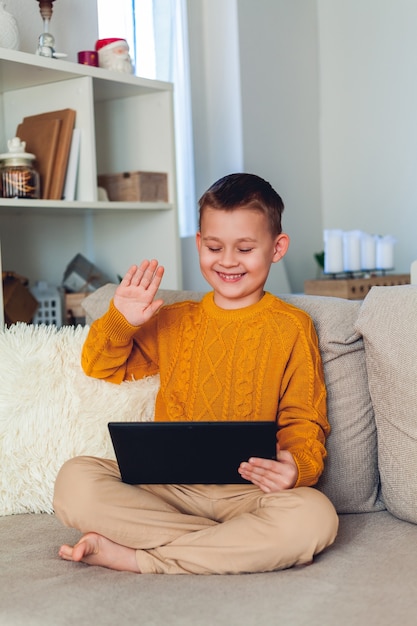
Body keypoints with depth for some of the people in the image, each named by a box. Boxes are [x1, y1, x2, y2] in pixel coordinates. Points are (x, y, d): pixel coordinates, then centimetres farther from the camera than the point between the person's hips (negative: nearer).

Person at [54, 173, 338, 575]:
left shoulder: (291, 327, 5)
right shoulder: (174, 322, 14)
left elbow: (304, 423, 3)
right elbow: (102, 367, 23)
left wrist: (297, 467, -20)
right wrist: (120, 321, 2)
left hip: (251, 492, -2)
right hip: (170, 488, 2)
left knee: (313, 516, -35)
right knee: (75, 479, -23)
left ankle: (135, 557, -24)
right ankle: (237, 545, -22)